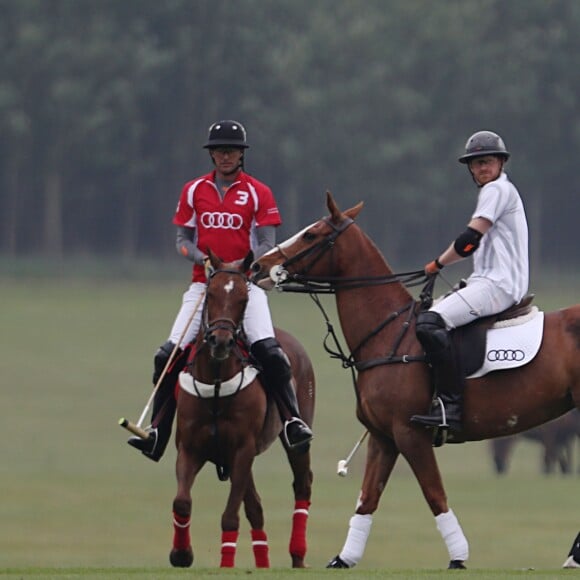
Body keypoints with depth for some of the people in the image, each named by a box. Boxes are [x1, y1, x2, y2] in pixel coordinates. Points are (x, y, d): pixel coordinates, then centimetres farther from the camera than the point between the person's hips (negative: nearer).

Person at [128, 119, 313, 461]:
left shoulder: (258, 193, 1)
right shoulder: (194, 191, 9)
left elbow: (266, 246, -3)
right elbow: (183, 240, 11)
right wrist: (203, 259, -10)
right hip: (203, 283, 3)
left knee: (267, 349, -25)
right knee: (169, 354, -8)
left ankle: (293, 421, -19)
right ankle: (157, 435, -3)